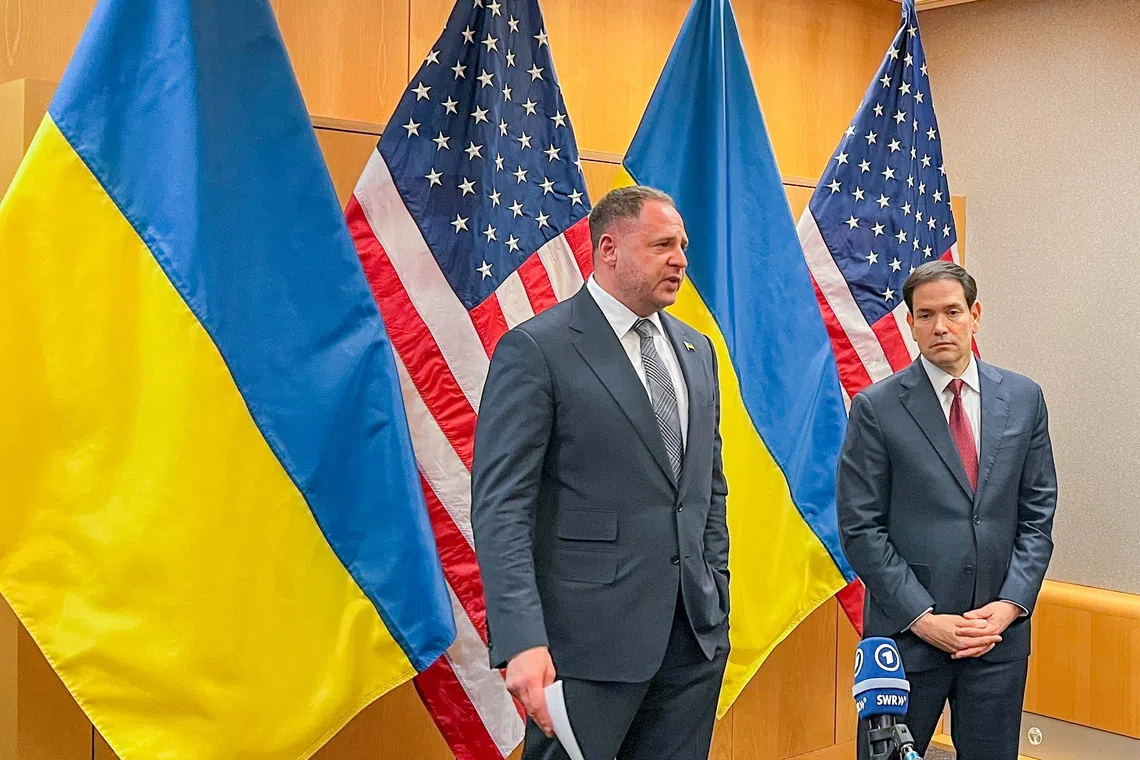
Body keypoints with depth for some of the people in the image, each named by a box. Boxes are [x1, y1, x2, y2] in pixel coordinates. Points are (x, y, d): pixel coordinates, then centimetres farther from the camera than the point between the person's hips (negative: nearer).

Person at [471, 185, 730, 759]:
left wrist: (718, 598, 13)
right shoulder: (535, 350, -9)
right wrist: (522, 642, -21)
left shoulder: (696, 350, 13)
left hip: (697, 631, 6)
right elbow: (500, 508, -14)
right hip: (591, 637, -6)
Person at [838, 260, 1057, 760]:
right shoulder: (876, 407, -6)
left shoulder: (1023, 398, 5)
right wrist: (923, 619, -12)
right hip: (908, 631, -3)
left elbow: (1038, 515, 7)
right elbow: (860, 528, -8)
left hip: (1001, 629, 3)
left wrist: (1011, 604, -5)